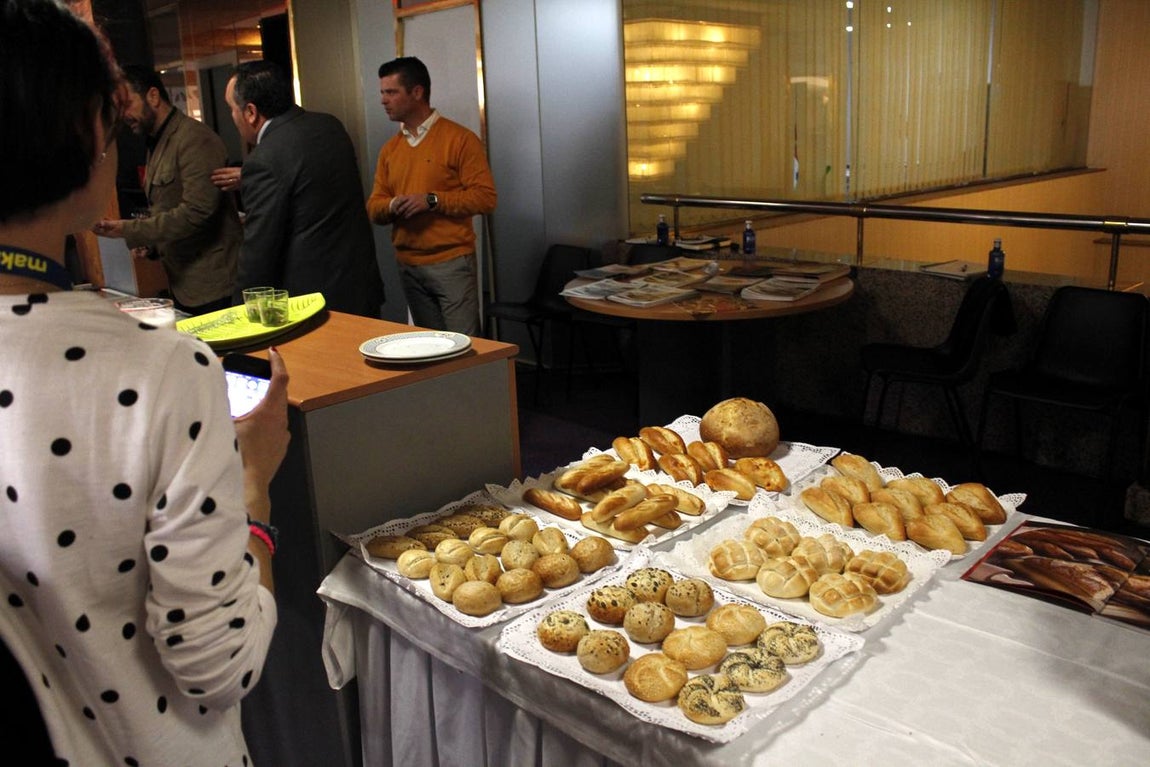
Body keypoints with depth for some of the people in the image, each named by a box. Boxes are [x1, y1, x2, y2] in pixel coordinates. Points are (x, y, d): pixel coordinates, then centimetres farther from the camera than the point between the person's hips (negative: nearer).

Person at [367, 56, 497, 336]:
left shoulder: (460, 139, -5)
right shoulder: (389, 149, 13)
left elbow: (485, 196, -12)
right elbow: (374, 207, 12)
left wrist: (432, 201, -19)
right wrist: (392, 205, -11)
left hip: (451, 263, -6)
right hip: (408, 266, 6)